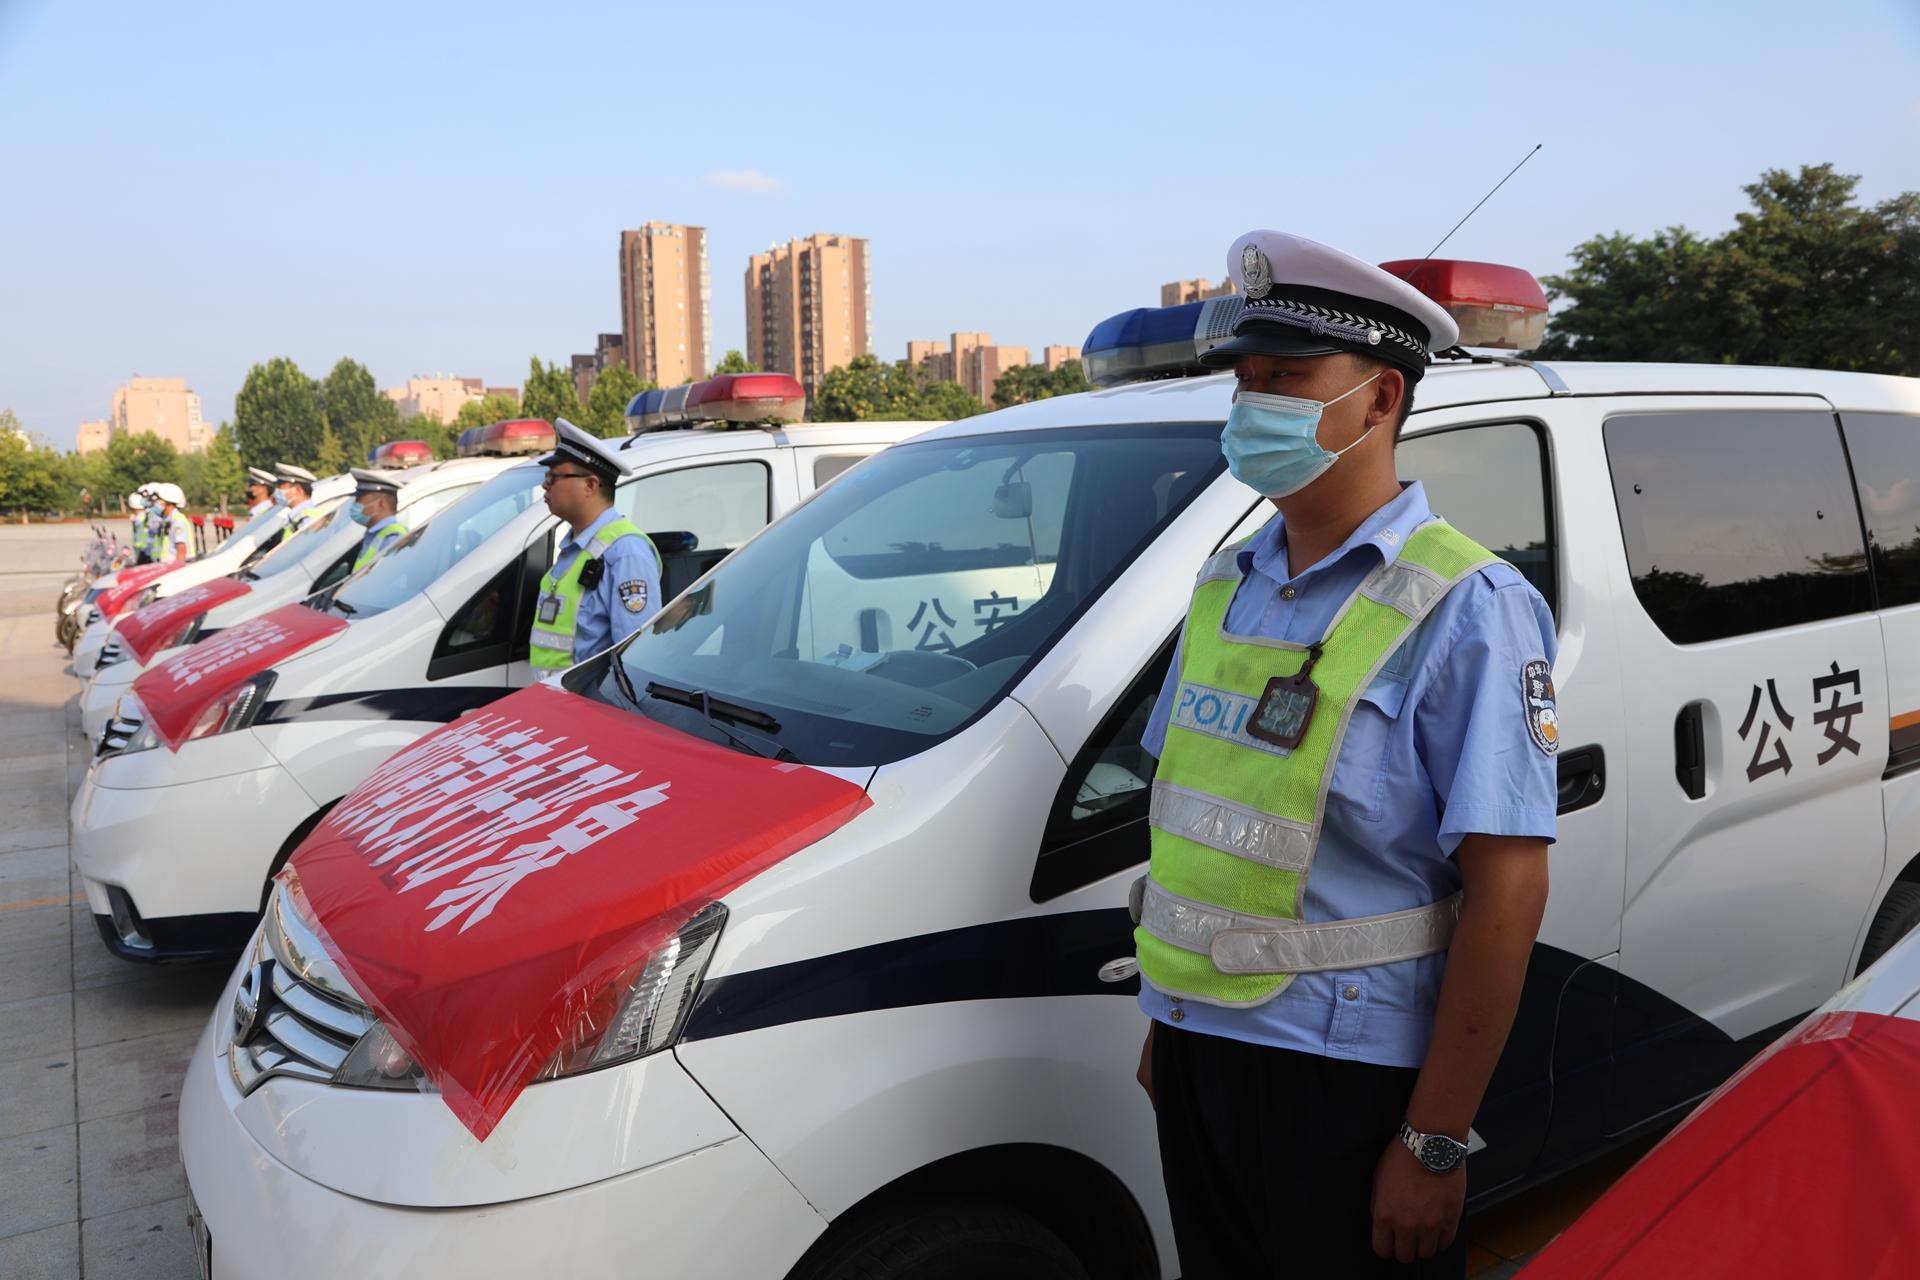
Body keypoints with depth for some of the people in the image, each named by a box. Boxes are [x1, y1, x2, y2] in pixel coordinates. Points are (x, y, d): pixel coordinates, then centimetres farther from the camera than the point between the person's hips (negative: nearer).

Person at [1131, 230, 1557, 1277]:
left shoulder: (1463, 608, -13)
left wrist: (1434, 1142, -17)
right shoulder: (1225, 586, 7)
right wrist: (1166, 1025, 15)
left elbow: (1506, 888, -16)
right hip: (1199, 1050, 7)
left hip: (1350, 1074, -6)